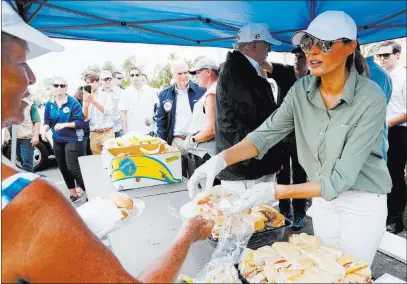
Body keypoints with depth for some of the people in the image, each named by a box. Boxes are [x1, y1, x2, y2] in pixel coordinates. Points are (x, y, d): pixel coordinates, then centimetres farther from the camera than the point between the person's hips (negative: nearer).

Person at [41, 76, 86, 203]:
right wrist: (44, 129, -12)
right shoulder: (49, 104, 5)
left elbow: (80, 122, -14)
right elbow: (47, 121, 8)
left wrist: (64, 125, -25)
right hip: (57, 140, 7)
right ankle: (74, 194, 27)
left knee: (72, 167, -12)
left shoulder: (73, 102, -12)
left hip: (72, 139, -6)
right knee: (63, 168, 13)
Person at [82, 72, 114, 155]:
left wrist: (94, 101, -22)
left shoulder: (106, 96, 3)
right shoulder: (86, 99, 10)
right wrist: (86, 104, -16)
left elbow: (108, 112, -13)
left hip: (107, 133, -2)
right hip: (94, 134, 3)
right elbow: (85, 118, 1)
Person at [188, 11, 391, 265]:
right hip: (322, 199, 4)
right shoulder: (301, 90, -9)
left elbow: (342, 178, -28)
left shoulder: (371, 98, -25)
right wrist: (221, 159, -30)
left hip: (363, 203, -4)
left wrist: (276, 192, -38)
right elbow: (266, 133, -12)